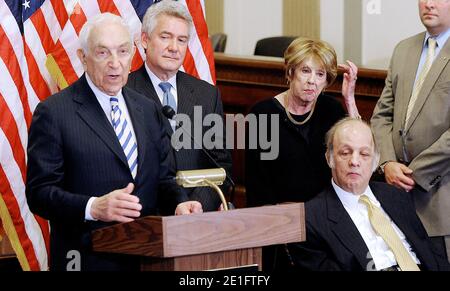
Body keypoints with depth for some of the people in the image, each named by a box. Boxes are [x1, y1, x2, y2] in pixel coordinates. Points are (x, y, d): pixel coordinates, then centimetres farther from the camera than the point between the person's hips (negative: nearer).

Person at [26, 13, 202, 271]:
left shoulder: (148, 109, 11)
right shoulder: (54, 113, -8)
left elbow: (162, 178, 14)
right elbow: (39, 192, -12)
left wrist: (179, 203, -7)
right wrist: (93, 208, -27)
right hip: (88, 259, -5)